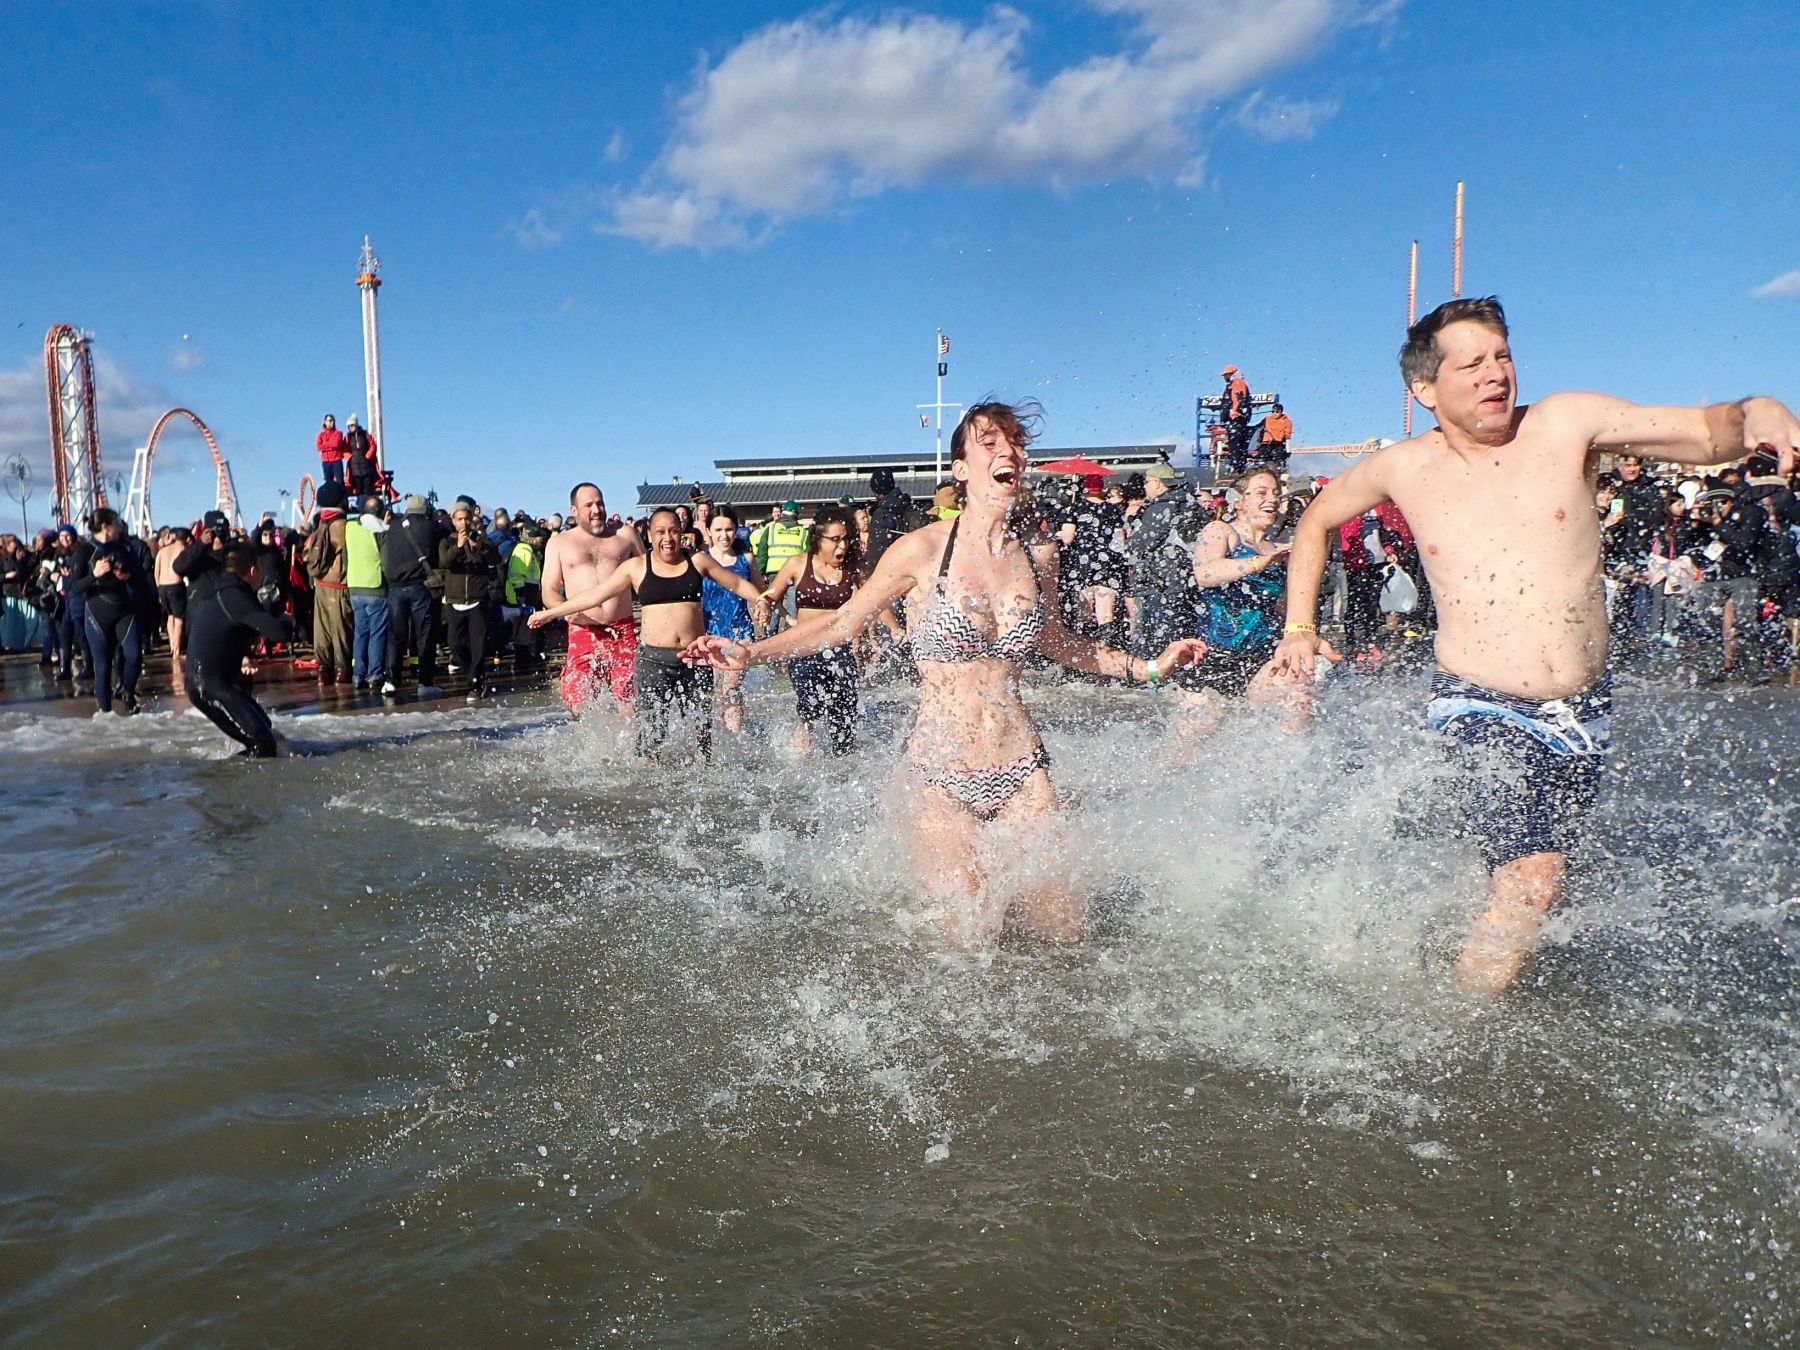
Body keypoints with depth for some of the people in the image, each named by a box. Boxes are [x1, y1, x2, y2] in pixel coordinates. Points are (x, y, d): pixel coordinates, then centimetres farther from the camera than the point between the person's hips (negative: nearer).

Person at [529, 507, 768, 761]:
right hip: (654, 659, -1)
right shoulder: (636, 567, 4)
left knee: (703, 725, 7)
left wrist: (759, 600, -6)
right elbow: (595, 594, 8)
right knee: (652, 729, -5)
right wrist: (549, 613, 8)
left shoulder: (697, 561, 7)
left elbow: (737, 583, 13)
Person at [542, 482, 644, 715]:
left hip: (624, 631, 0)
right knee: (579, 703, -9)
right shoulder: (559, 543, 13)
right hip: (583, 632, 0)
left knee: (630, 703, -6)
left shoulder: (625, 535, 14)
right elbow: (549, 590, 9)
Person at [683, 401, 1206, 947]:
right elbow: (841, 624, 0)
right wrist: (750, 652, -11)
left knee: (1064, 930, 3)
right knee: (971, 936, -3)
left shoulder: (1039, 555, 2)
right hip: (941, 773, -4)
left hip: (1022, 769, 4)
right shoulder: (923, 549, -10)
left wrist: (1147, 667, 19)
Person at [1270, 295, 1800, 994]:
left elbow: (1706, 433, -8)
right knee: (1533, 879, -18)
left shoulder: (1566, 424, -2)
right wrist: (1300, 628, 10)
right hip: (1483, 710, -3)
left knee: (1535, 875, 15)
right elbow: (1316, 520, 17)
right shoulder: (1401, 469, 0)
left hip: (1585, 710, 3)